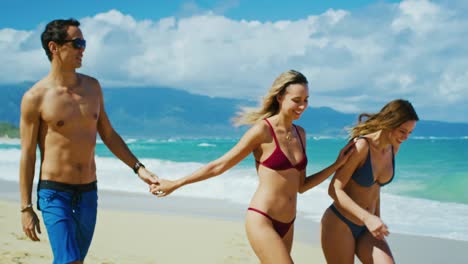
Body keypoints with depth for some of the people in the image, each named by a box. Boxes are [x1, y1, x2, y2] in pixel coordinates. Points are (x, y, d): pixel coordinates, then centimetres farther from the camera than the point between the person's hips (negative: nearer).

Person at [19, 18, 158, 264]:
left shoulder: (92, 86, 6)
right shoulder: (35, 97, -9)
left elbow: (108, 135, 16)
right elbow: (27, 155, -5)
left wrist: (138, 168, 8)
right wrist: (26, 208, -5)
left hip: (88, 191, 5)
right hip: (54, 192, -5)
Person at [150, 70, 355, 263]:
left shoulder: (300, 133, 10)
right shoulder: (262, 131, -11)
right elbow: (220, 165, -3)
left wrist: (337, 165, 9)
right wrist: (175, 184, 1)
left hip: (286, 225, 7)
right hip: (261, 221, -7)